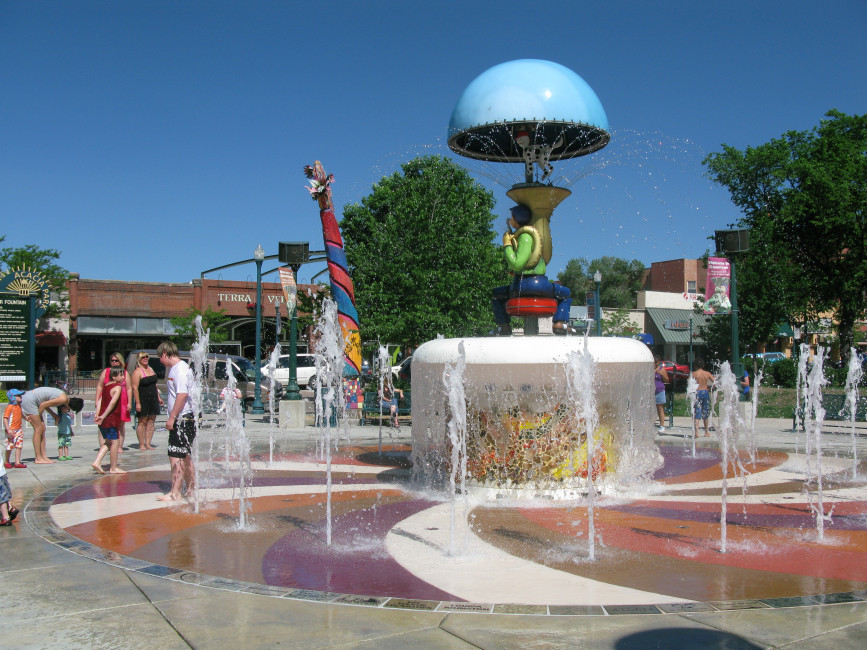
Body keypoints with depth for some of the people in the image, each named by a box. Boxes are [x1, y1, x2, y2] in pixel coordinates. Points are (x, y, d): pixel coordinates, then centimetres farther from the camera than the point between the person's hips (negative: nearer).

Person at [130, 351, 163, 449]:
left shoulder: (150, 369, 15)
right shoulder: (137, 372, -8)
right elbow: (135, 388, -14)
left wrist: (158, 397, 20)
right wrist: (137, 403, -20)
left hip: (153, 400, 7)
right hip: (143, 400, -7)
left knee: (151, 421, 4)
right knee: (142, 422, -3)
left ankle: (148, 443, 8)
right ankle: (141, 445, 1)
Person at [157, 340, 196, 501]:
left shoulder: (180, 369, -14)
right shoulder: (173, 368, 17)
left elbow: (182, 394, -23)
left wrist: (172, 417, -21)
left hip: (183, 419, -10)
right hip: (180, 420, 10)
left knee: (176, 457, -8)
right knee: (185, 456, 16)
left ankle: (175, 493, -6)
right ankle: (191, 489, 25)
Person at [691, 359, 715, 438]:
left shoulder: (693, 374, -4)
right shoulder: (707, 373, 3)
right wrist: (710, 388, 14)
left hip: (697, 392, -3)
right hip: (706, 392, 3)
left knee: (696, 413, -5)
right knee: (705, 413, 17)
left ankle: (696, 432, -20)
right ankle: (706, 432, 27)